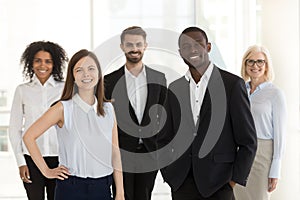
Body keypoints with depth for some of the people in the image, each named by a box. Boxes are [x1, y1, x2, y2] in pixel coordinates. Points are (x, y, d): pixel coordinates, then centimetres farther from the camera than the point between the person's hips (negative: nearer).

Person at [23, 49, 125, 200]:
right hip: (71, 187, -3)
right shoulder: (63, 108, -5)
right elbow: (29, 136, -4)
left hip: (102, 187, 3)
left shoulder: (108, 109, 6)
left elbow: (115, 153, 7)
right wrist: (47, 171, -3)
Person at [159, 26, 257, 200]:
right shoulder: (174, 89, 9)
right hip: (181, 185, 4)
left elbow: (248, 141, -3)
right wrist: (168, 175, 7)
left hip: (218, 185, -3)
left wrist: (235, 181, -7)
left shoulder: (233, 84, -4)